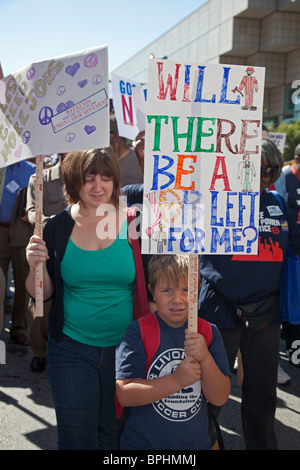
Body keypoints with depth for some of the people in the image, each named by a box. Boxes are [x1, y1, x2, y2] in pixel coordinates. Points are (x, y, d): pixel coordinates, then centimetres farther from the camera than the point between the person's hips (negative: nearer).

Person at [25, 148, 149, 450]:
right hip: (71, 350, 1)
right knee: (76, 439, 9)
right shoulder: (58, 227, -3)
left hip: (124, 348, 0)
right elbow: (42, 295, 3)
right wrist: (36, 266, -16)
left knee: (115, 436, 18)